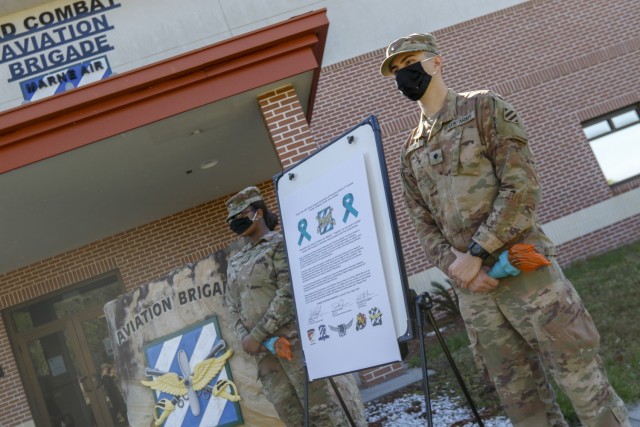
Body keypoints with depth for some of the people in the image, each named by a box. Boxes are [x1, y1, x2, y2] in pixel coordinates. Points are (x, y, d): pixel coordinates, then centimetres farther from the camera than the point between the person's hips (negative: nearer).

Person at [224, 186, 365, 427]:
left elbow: (288, 294, -11)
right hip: (262, 349, 6)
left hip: (293, 339, -6)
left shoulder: (280, 244, 0)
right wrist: (244, 337, -4)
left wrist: (257, 335, -14)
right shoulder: (235, 262, 20)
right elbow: (232, 307, 16)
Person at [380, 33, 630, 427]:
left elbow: (522, 188, -8)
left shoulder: (484, 108, 1)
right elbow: (423, 224, 13)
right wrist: (457, 265, -6)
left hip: (524, 269, -5)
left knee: (585, 382, -3)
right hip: (472, 290, 5)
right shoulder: (411, 152, 16)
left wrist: (477, 253, -14)